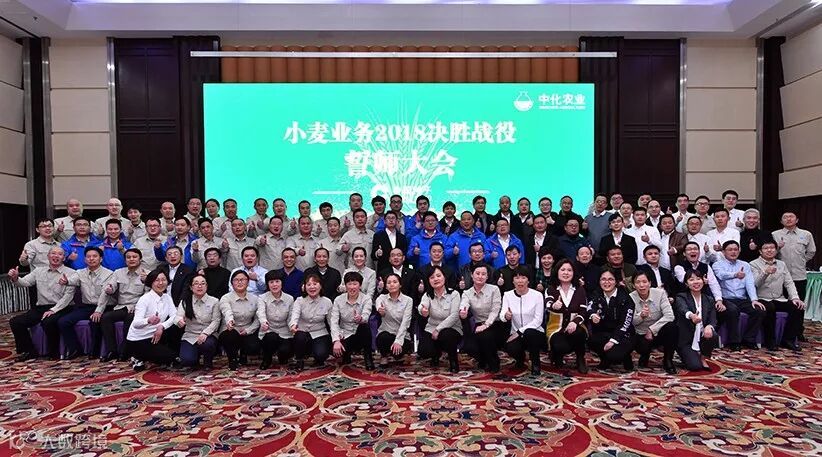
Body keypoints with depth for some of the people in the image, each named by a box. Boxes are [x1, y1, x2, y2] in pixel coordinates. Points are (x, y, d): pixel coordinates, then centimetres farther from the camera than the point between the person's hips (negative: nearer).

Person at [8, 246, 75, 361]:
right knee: (15, 322, -9)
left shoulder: (69, 273, -1)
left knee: (48, 322, -33)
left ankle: (53, 352, -9)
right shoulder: (39, 271, 16)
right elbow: (24, 282, 5)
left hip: (59, 308, -6)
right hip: (40, 307, 6)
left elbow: (68, 295, -9)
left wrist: (53, 310, -17)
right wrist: (15, 278, -19)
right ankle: (29, 351, 8)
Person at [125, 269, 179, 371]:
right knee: (170, 356, -17)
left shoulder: (167, 297, 2)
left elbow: (174, 316, -7)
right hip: (137, 340, -7)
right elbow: (136, 323, -27)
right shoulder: (145, 299, -18)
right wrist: (148, 320, -48)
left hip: (154, 336, 7)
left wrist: (162, 326, -24)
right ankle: (139, 358, 4)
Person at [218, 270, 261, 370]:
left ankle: (243, 353, 18)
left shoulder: (254, 299, 3)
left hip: (247, 333, 2)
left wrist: (248, 330, -12)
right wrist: (229, 321, -51)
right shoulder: (226, 298, -7)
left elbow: (257, 319, 4)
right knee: (231, 334, -37)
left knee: (254, 347, -26)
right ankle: (232, 359, -2)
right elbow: (227, 312, -29)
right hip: (230, 333, -2)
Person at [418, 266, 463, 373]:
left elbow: (454, 316, -19)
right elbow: (422, 307, -26)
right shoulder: (427, 295, -3)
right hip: (431, 329, 3)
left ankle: (453, 359, -5)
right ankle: (437, 353, 19)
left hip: (451, 329, -3)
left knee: (445, 336, -37)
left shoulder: (454, 294, -10)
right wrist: (422, 311, -52)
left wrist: (438, 329, -25)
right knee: (423, 352, -21)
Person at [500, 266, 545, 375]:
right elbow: (502, 315, -10)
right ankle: (520, 358, 12)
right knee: (510, 348, -30)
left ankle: (535, 363, -7)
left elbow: (538, 320, -11)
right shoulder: (507, 295, 0)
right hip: (515, 333, 2)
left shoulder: (537, 295, -7)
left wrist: (520, 332, -19)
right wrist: (506, 316, -36)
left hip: (535, 333, -2)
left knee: (529, 333, -36)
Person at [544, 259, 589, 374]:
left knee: (578, 333, -35)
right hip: (556, 328, -1)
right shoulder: (550, 290, -2)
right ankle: (557, 357, 8)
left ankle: (580, 360, -5)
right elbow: (548, 305, -23)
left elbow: (583, 312, -4)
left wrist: (575, 322, -26)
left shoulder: (580, 290, 4)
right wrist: (554, 306, -49)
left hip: (574, 327, 1)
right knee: (561, 347, -32)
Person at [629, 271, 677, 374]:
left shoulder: (660, 293, -11)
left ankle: (667, 361, -7)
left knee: (672, 327, -31)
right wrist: (641, 315, -31)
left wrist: (652, 329, -23)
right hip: (641, 335, 0)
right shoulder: (631, 297, -9)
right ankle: (644, 356, 10)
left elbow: (669, 316, -20)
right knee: (643, 347, -33)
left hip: (658, 332, 1)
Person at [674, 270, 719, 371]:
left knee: (713, 336, -29)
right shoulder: (681, 297, -7)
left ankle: (703, 358, 0)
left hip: (702, 338, 4)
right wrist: (691, 315, -55)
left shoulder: (709, 299, 7)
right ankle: (690, 356, 15)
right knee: (695, 366, -22)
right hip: (686, 340, -4)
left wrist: (709, 326, -26)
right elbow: (683, 309, -30)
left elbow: (713, 320, -1)